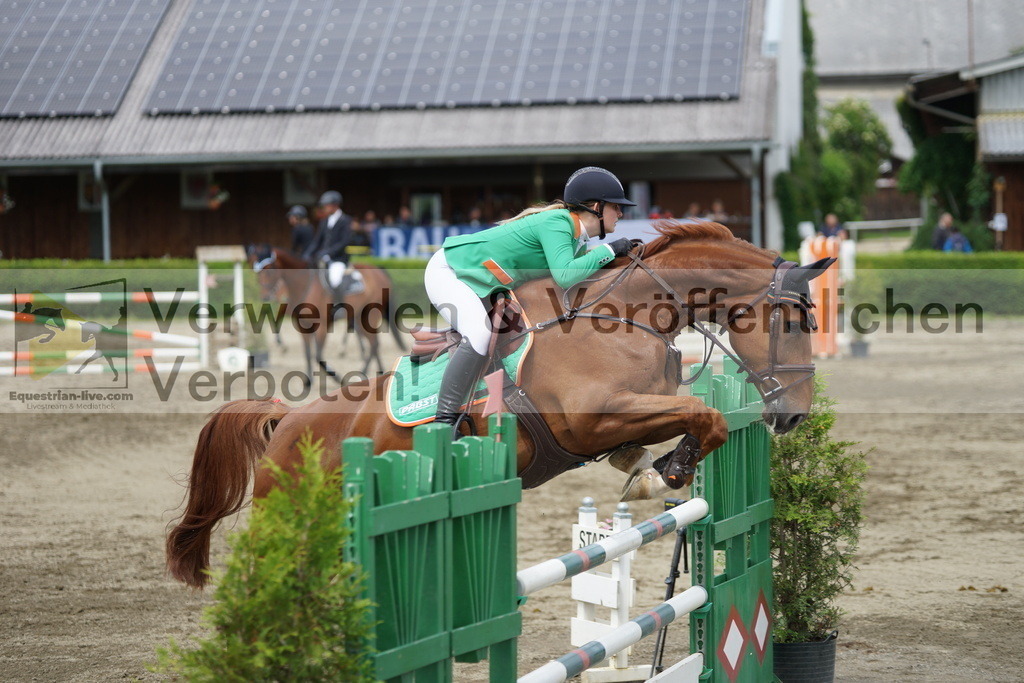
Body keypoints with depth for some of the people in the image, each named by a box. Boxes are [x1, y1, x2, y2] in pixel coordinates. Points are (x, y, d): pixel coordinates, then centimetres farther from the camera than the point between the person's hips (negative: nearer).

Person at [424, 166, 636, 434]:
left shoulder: (579, 238, 3)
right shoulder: (557, 222, -25)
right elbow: (565, 276, -37)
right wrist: (609, 251, -27)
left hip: (478, 282, 11)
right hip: (447, 270, -11)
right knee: (479, 334, -29)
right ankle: (444, 421, -28)